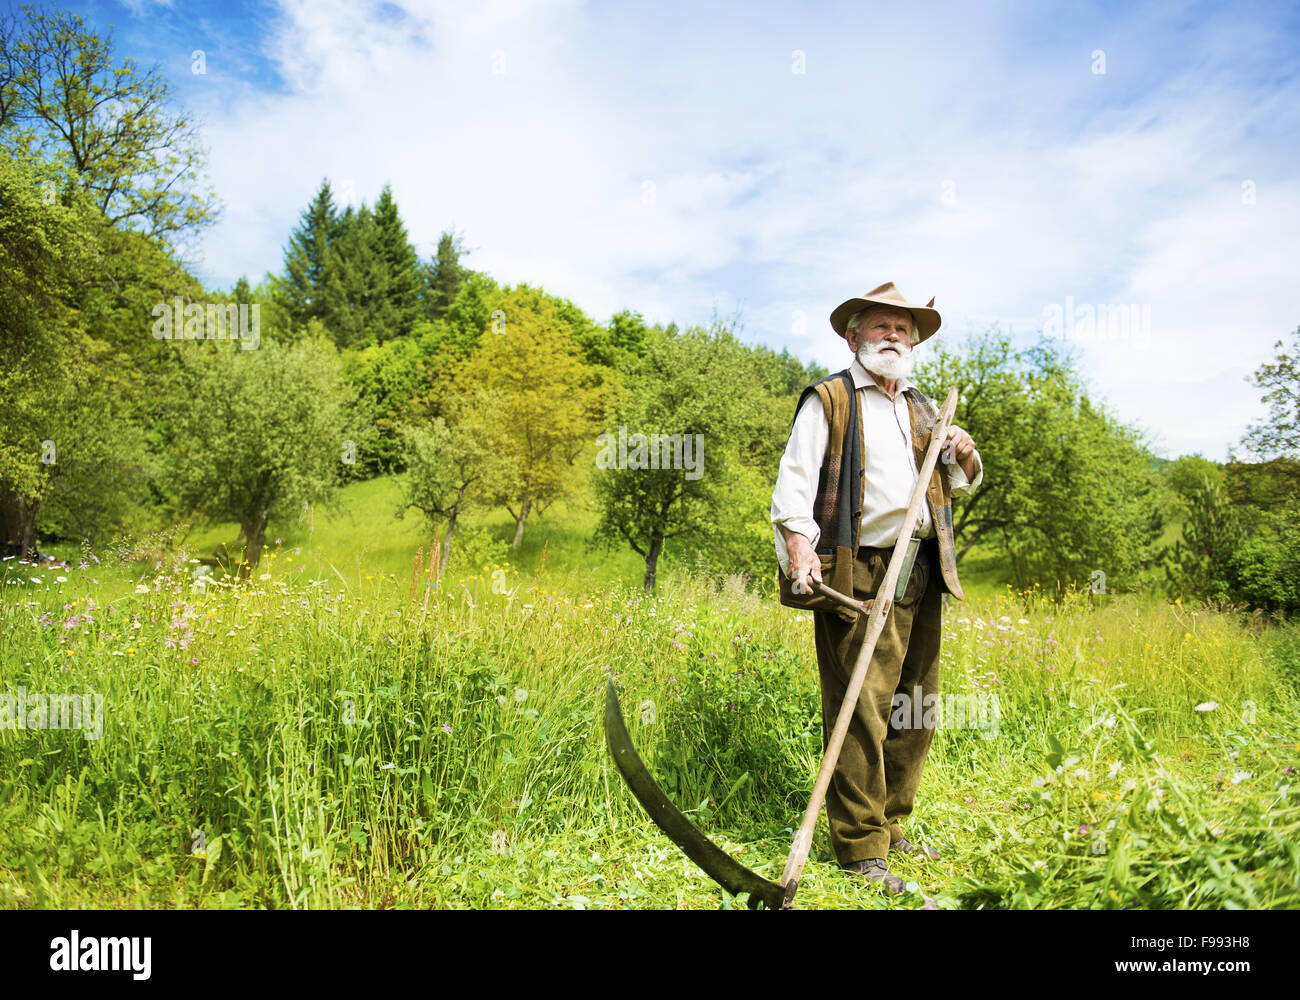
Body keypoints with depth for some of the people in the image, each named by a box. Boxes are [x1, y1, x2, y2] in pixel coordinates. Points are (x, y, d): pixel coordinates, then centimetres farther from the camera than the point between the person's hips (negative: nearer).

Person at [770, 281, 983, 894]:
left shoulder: (923, 410, 24)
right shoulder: (828, 399, 5)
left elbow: (960, 486, 31)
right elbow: (795, 475, -5)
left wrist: (965, 458, 8)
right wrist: (798, 541, -21)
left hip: (921, 576, 7)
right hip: (857, 576, -7)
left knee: (916, 711, 10)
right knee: (862, 712, -8)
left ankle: (891, 829, 24)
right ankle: (860, 848, 2)